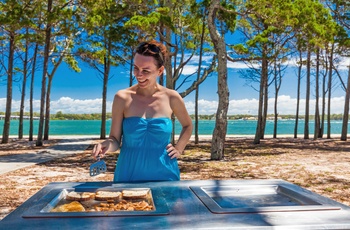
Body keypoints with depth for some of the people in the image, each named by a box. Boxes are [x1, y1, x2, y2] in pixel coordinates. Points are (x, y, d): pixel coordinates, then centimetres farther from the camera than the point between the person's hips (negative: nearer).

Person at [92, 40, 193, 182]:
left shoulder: (171, 97, -5)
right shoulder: (122, 98, -9)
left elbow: (187, 126, 13)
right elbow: (115, 140, -5)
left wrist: (178, 149, 3)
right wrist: (108, 144, -24)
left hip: (163, 175, 1)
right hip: (129, 175, -1)